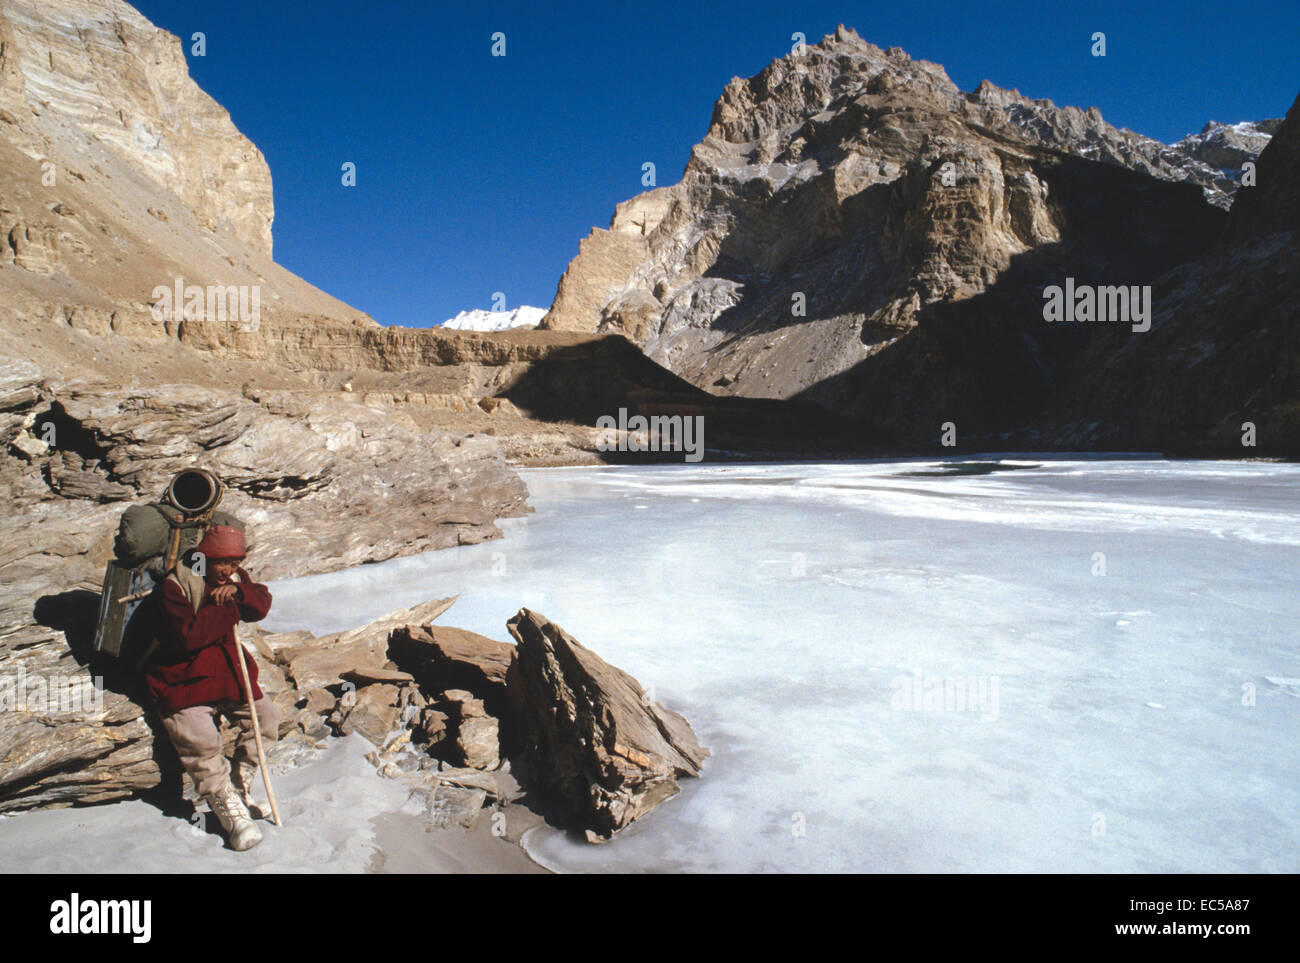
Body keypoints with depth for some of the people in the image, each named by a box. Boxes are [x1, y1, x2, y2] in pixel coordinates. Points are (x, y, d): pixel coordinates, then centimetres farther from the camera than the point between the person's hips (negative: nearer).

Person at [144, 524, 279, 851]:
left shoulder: (235, 578, 7)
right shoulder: (174, 585, -14)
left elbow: (262, 606, -1)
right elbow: (187, 636, -24)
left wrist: (239, 592, -20)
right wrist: (229, 609, -19)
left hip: (228, 670, 6)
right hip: (185, 677, -6)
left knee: (266, 714, -6)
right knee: (200, 741, -21)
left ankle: (243, 778, 14)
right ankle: (226, 803, -5)